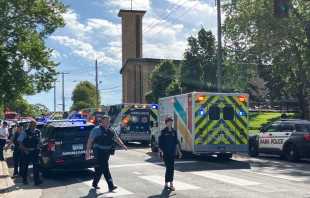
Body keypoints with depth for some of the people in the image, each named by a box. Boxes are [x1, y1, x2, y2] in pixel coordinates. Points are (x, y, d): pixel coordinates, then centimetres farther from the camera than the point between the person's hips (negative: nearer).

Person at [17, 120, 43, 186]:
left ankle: (37, 180, 2)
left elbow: (40, 142, 16)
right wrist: (24, 149, -16)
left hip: (34, 151, 3)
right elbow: (19, 141, -9)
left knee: (36, 166, -2)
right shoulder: (25, 132, -8)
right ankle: (24, 180, 24)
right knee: (25, 166, 10)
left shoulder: (38, 132, 5)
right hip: (27, 151, -3)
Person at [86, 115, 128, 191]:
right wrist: (87, 152, -11)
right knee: (105, 169, -10)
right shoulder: (97, 130, -9)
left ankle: (95, 184, 31)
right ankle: (111, 186, -11)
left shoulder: (111, 130, 11)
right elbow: (90, 141, -8)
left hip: (107, 152, 7)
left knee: (100, 168, 17)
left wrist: (122, 145, -3)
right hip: (99, 152, -7)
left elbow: (116, 138, 14)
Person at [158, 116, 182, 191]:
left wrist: (179, 151, 13)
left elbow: (176, 142, 15)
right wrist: (159, 151, -14)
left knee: (170, 168, 10)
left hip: (172, 153, 6)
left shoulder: (174, 131, 9)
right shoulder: (163, 132, -5)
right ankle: (171, 184, -6)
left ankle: (166, 184, 20)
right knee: (170, 168, -9)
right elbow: (160, 142, -7)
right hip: (165, 153, -5)